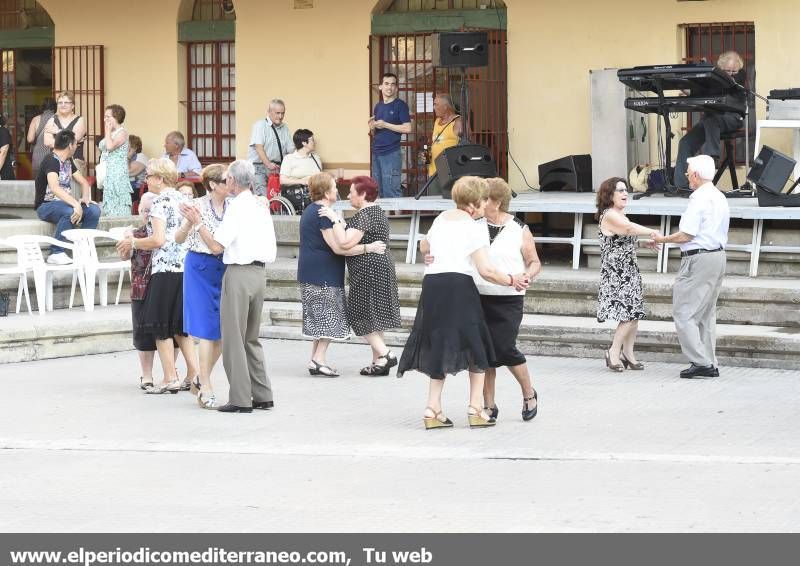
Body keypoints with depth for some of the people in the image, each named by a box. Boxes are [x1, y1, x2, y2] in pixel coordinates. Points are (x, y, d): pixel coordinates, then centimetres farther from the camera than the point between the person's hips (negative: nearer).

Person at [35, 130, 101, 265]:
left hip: (65, 203, 8)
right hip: (46, 206, -8)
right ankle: (56, 253, -27)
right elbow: (54, 188, -32)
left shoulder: (68, 161, 12)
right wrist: (76, 204, -40)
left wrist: (85, 197, -7)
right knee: (70, 212, -37)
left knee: (94, 210, -14)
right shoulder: (51, 161, -16)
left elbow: (83, 182, 16)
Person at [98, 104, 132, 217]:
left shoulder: (122, 133, -10)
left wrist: (108, 131, -14)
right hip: (108, 173, 9)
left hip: (118, 173, -9)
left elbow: (110, 146, -23)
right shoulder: (110, 134, 16)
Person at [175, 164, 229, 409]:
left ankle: (203, 378, 23)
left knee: (223, 329, 5)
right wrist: (189, 221, -26)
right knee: (208, 328, -6)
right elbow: (179, 238, -7)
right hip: (201, 267, -4)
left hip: (224, 269, 4)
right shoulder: (198, 205, -7)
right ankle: (206, 387, 0)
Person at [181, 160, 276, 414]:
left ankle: (240, 399, -4)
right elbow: (271, 247, 18)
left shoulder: (237, 207, -12)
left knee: (234, 338, -2)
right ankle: (263, 395, 15)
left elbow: (216, 246, -14)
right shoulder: (261, 205, 12)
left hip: (239, 273, -8)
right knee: (251, 338, 16)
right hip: (259, 272, 8)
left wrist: (197, 223, -4)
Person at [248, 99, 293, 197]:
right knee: (262, 197, -19)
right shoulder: (260, 125, -2)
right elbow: (258, 147, -14)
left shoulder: (285, 128, 15)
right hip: (259, 166, -5)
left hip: (277, 167, 5)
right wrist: (268, 164, -26)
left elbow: (290, 149, 12)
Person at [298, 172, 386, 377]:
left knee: (322, 319, 13)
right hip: (323, 274, -10)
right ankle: (318, 359, -9)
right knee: (331, 318, -5)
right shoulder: (323, 214, -18)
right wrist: (368, 248, -19)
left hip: (311, 274, 10)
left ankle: (315, 360, 12)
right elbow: (338, 248, -22)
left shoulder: (311, 211, 15)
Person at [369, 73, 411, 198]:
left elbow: (407, 128, -11)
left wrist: (385, 125, -11)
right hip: (376, 153, 7)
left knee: (391, 192, -10)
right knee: (378, 191, 6)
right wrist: (372, 127, 1)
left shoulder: (400, 105, -3)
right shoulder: (378, 106, 17)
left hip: (392, 154, -7)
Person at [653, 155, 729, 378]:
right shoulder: (720, 197, 13)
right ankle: (710, 364, 15)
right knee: (706, 313, 15)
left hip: (699, 259, -10)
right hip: (718, 255, 10)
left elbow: (686, 236, -19)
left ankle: (701, 362, -8)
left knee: (684, 312, -4)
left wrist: (663, 239, -3)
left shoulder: (699, 199, -16)